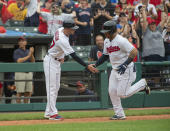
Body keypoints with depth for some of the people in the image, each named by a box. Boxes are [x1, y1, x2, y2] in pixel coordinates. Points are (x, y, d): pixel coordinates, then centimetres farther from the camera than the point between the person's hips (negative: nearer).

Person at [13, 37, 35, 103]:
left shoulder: (28, 51, 15)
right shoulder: (16, 51, 0)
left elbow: (33, 62, 5)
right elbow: (19, 61, -15)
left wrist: (32, 54, -12)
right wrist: (28, 56, -15)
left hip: (29, 73, 5)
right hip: (20, 73, -5)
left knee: (28, 92, 4)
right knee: (19, 92, -7)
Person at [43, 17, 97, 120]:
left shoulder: (61, 30, -5)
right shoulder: (62, 40, -33)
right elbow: (74, 56, -33)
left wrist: (61, 56, 8)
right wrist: (87, 66, -33)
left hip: (57, 61, 10)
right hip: (50, 61, -10)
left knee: (56, 87, 11)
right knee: (52, 87, -9)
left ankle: (48, 112, 15)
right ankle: (53, 113, -9)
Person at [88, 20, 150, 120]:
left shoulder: (121, 40, -20)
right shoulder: (107, 41, 8)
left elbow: (134, 52, -25)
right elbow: (106, 55, 21)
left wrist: (125, 64, -29)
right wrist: (95, 65, 9)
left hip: (126, 70, -8)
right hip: (115, 70, 9)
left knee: (122, 94, -9)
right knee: (112, 92, 1)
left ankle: (142, 84, 12)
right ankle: (119, 114, 12)